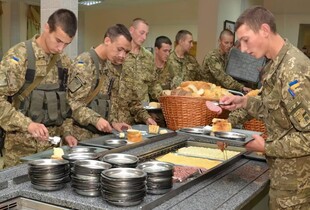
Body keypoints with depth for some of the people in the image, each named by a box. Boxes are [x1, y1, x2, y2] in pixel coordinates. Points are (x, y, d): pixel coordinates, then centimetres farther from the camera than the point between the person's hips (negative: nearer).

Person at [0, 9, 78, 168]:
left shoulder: (65, 62, 6)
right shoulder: (18, 56, -13)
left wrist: (66, 131, 5)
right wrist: (27, 124, -25)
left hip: (52, 142, 5)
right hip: (21, 144, -5)